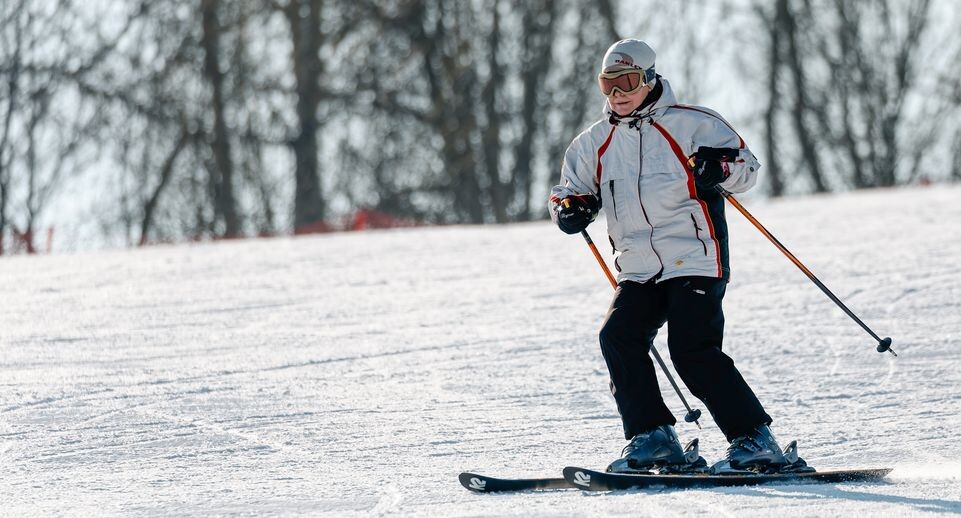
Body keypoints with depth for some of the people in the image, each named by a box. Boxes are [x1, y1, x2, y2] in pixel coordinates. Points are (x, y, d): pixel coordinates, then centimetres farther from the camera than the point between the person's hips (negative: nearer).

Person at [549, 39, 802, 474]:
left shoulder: (693, 124, 1)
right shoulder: (594, 144, 15)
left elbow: (747, 166, 0)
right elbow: (565, 192, 24)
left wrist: (719, 169, -23)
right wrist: (571, 209, 0)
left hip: (695, 262, -5)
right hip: (637, 271, 5)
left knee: (694, 352, -17)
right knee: (618, 338, -16)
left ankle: (755, 439, -10)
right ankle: (653, 438, -9)